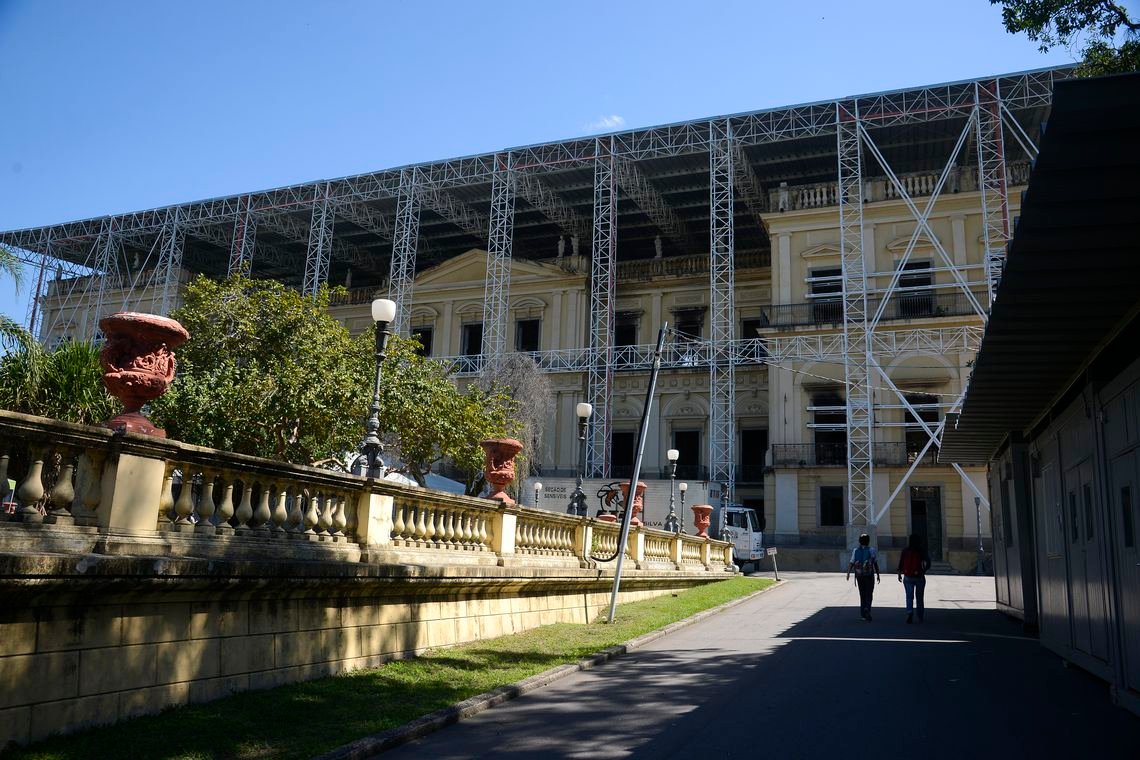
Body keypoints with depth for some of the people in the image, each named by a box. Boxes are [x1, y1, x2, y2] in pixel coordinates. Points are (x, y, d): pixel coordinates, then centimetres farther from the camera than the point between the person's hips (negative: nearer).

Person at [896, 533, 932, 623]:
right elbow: (928, 563, -9)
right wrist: (924, 571, 7)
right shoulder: (922, 551, -3)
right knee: (919, 597, 13)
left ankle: (910, 613, -22)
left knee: (909, 597, 2)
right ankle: (920, 617, 19)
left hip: (908, 577, 0)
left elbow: (900, 564, -1)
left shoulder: (905, 551, -1)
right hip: (919, 577, 0)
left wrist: (899, 574, 9)